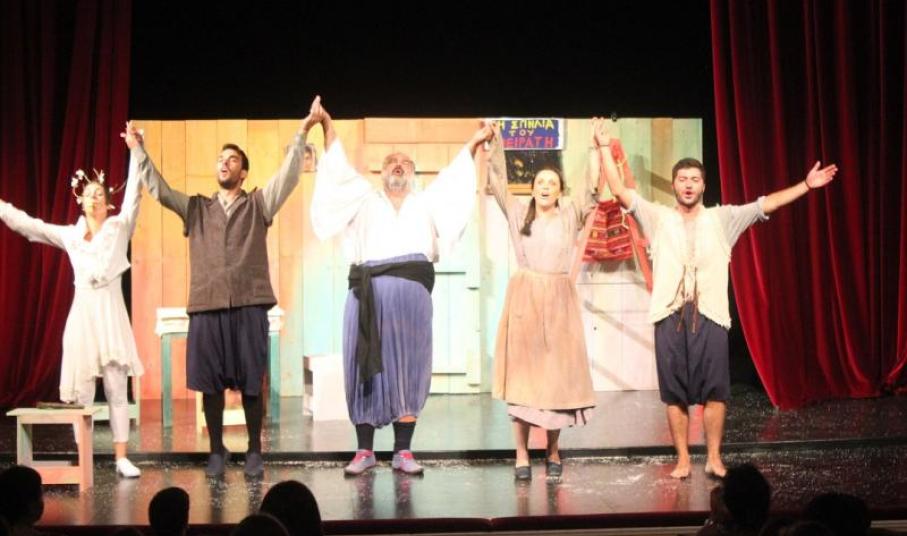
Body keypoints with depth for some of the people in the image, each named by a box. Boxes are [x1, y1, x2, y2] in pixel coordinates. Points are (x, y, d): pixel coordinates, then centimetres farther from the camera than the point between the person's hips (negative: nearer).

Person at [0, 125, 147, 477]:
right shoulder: (69, 235, 11)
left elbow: (134, 194, -5)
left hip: (112, 314, -2)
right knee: (80, 391, 2)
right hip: (82, 314, 2)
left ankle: (121, 458, 1)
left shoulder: (119, 227, 5)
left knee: (117, 388, -2)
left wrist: (135, 151, -12)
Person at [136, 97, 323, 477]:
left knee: (250, 383, 1)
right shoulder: (196, 209, 16)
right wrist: (138, 150, 1)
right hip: (206, 306, 2)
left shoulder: (258, 205, 10)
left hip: (248, 305, -2)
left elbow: (288, 176, -1)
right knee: (210, 384, 4)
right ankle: (217, 452, 15)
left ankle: (254, 452, 11)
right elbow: (158, 188, 9)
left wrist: (302, 133, -10)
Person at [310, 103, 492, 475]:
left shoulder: (425, 203, 24)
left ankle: (403, 452, 2)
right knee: (367, 367, -1)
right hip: (369, 291, 0)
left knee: (408, 367, -1)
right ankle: (365, 451, 4)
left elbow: (454, 178, 17)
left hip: (411, 289, 1)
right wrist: (328, 126, 3)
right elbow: (340, 169, 12)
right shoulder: (364, 199, 20)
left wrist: (473, 144, 8)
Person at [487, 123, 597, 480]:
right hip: (524, 298, 0)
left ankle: (553, 451, 13)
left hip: (558, 302, 0)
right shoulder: (518, 213, 10)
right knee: (521, 374, -2)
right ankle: (521, 455, 0)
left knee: (557, 373, 0)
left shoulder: (571, 216, 9)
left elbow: (593, 192, -1)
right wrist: (494, 141, -1)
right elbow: (497, 182, 6)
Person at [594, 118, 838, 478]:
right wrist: (604, 148, -3)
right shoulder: (658, 218, 11)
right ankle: (683, 459, 9)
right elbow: (620, 191, 4)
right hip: (670, 315, 0)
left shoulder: (722, 219, 13)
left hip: (710, 315, 0)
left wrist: (806, 186, 2)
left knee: (714, 390, -2)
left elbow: (766, 204, 8)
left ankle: (714, 458, 7)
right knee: (674, 391, 1)